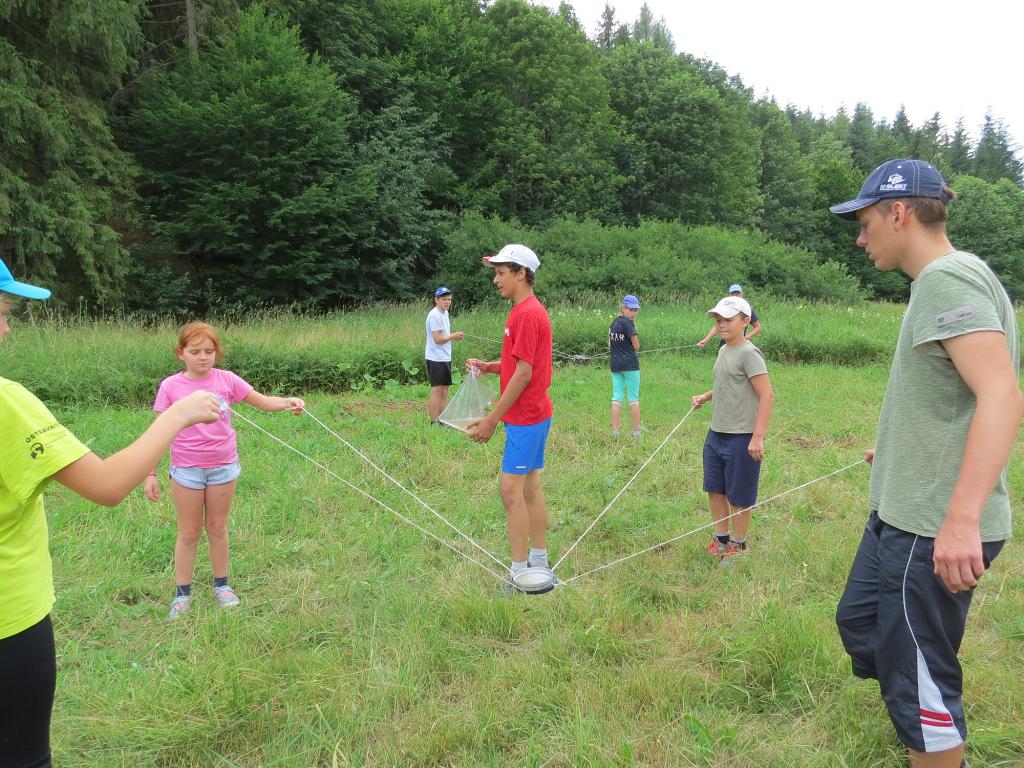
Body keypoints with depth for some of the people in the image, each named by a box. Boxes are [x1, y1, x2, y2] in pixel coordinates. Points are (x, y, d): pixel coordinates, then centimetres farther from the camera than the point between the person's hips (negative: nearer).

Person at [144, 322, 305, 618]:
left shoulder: (226, 380, -6)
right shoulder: (170, 386, -8)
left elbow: (263, 402, -1)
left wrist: (288, 402, -22)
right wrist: (151, 474, -3)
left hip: (224, 467, 1)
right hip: (186, 470, -1)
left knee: (217, 528, 15)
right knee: (189, 533, 10)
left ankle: (221, 584, 31)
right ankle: (182, 593, 24)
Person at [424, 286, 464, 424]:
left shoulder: (445, 312, 14)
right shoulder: (434, 315, -16)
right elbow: (438, 339, -20)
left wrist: (454, 335, 3)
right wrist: (454, 336, -8)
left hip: (445, 358, 9)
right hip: (436, 358, -9)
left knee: (444, 390, 11)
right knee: (436, 390, -7)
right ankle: (434, 422, -4)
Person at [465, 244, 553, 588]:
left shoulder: (527, 314, -18)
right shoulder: (529, 310, 13)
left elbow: (523, 373, -21)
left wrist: (491, 419, -18)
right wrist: (488, 366, 2)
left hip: (525, 418, -10)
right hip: (533, 414, 10)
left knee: (511, 490, -6)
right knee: (530, 487, 15)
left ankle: (520, 573, 0)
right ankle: (539, 560, 25)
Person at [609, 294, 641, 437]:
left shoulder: (614, 322, 10)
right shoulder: (627, 323, -13)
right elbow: (636, 346, -10)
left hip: (615, 365, 6)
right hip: (630, 364, -6)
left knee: (616, 397, 7)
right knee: (634, 398, 3)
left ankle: (614, 430, 6)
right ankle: (636, 431, 7)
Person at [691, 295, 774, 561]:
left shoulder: (749, 354, -15)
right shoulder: (723, 351, 10)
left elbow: (767, 395, -20)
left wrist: (758, 437, -24)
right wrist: (705, 396, 7)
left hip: (741, 438, -8)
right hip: (716, 434, 8)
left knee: (738, 496, 5)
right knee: (714, 489, 16)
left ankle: (739, 544, 23)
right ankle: (721, 538, 32)